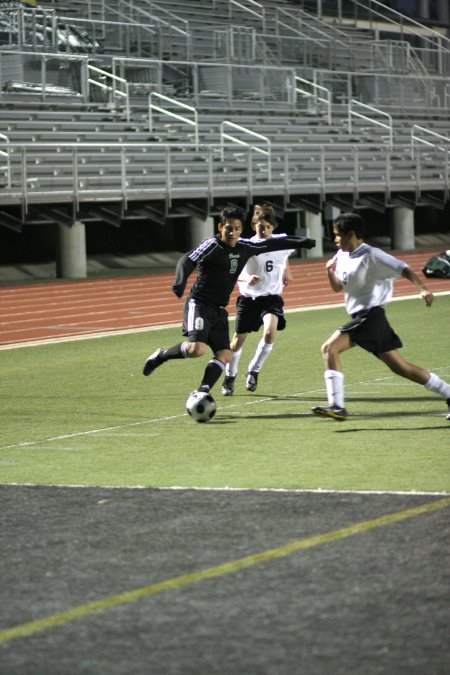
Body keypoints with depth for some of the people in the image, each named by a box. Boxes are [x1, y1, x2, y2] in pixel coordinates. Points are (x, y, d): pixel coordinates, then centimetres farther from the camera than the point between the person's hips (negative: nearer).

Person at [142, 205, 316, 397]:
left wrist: (301, 242, 21)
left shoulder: (244, 247, 7)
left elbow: (272, 244, 18)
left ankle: (201, 393, -9)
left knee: (224, 354, -7)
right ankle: (162, 355, 0)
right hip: (199, 305, -7)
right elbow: (187, 260, -27)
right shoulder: (212, 245, -14)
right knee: (196, 348, -25)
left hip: (219, 310, 7)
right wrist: (180, 282, -45)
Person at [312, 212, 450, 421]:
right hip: (361, 317, 9)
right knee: (399, 366, 10)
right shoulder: (342, 255, 13)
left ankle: (336, 406, -21)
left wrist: (423, 289, -29)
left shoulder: (372, 256, -12)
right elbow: (338, 287, 23)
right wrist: (330, 271, 2)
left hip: (370, 316, -9)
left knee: (329, 348, -18)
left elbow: (403, 269, -15)